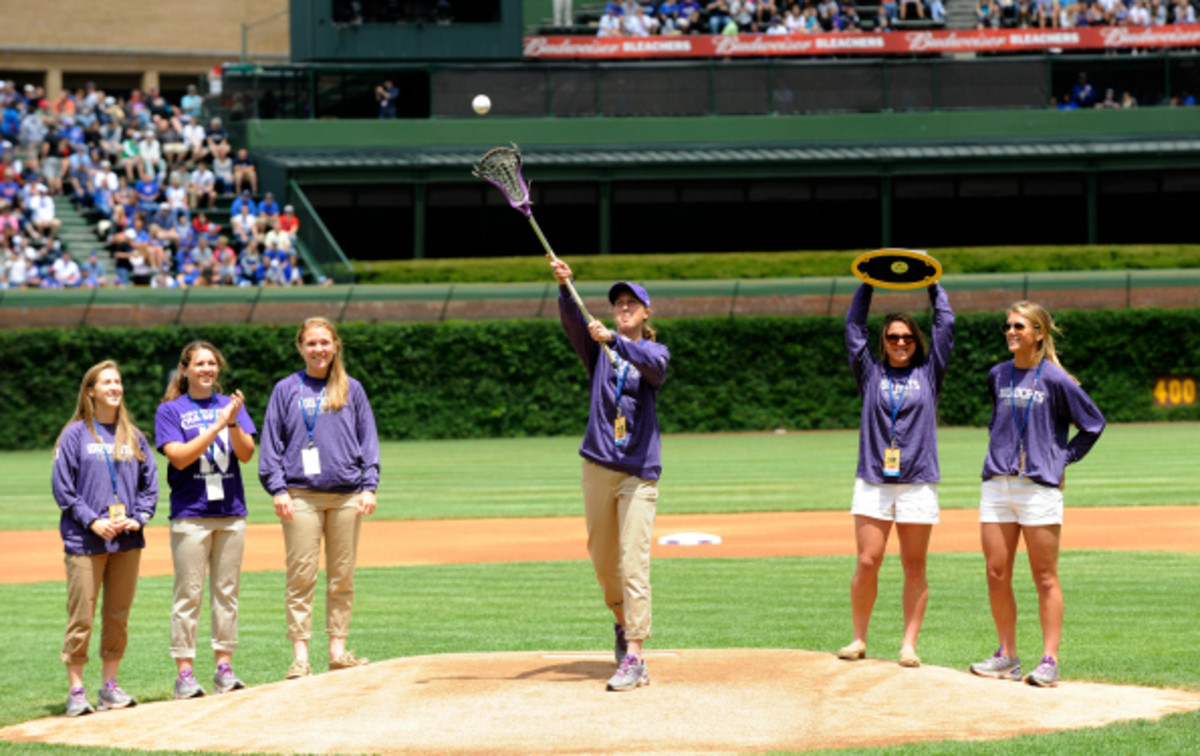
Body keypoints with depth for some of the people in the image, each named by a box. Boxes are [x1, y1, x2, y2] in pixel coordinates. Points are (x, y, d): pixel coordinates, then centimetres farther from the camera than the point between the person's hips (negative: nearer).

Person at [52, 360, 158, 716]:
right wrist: (92, 521, -12)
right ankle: (76, 690, 0)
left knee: (118, 616, 8)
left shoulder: (133, 436, 12)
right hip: (85, 540, -4)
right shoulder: (75, 435, 0)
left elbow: (150, 483, 13)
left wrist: (137, 517, -3)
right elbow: (63, 487, -3)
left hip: (127, 540, 4)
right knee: (81, 617, -5)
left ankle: (110, 686, 16)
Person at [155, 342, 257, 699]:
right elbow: (179, 456, -11)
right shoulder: (171, 410, 1)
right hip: (190, 513, -4)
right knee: (189, 594, -4)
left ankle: (224, 667, 10)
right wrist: (217, 425, -17)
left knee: (227, 592, 6)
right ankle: (184, 673, -3)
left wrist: (233, 423, -16)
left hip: (231, 512, 4)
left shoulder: (230, 405, 11)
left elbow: (246, 453, 2)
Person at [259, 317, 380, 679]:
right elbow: (271, 443, 5)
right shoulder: (286, 390, 7)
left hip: (347, 496, 2)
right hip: (301, 496, -2)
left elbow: (368, 440, 11)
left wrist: (369, 486, 1)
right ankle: (300, 656, -4)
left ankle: (338, 650, 11)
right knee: (301, 578, -5)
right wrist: (277, 489, -5)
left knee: (342, 578, 5)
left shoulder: (351, 389, 12)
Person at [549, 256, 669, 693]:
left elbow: (655, 364, -20)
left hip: (640, 471, -3)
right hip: (598, 467, 3)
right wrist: (564, 287, -28)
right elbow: (574, 322, -9)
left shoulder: (655, 352, 5)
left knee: (633, 563, -11)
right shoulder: (599, 350, 10)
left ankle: (633, 659, -15)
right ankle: (622, 622, 38)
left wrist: (613, 340, -34)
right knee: (602, 558, 11)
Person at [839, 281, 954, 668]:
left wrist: (932, 284, 16)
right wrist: (869, 282, 12)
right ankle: (859, 639, 3)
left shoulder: (928, 372, 13)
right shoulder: (871, 373, 13)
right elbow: (854, 326, 12)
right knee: (867, 562, -6)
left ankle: (909, 645, 3)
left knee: (914, 568, 0)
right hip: (873, 482, 0)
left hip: (918, 484, 0)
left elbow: (945, 323, 12)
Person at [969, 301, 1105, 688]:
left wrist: (1063, 460, -1)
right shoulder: (997, 376, 12)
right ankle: (1007, 656, 13)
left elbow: (1093, 424, 3)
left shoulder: (1055, 379, -4)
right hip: (997, 483, 5)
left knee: (1045, 577, -3)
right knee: (996, 574, 4)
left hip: (1040, 486, -5)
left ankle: (1050, 661, -1)